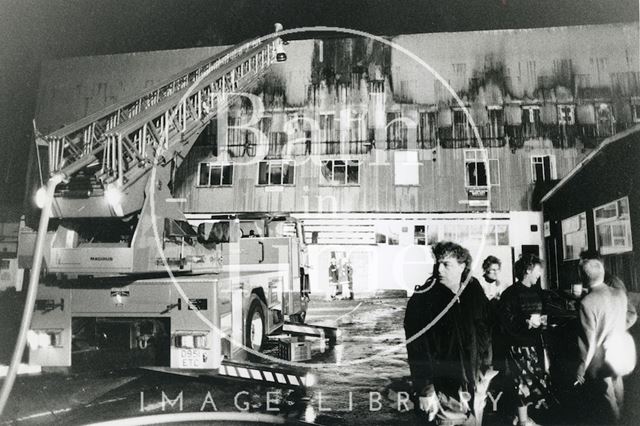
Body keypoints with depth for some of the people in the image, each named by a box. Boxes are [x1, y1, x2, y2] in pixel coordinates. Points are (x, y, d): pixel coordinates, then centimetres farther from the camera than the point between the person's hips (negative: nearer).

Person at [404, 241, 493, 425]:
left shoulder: (475, 294, 1)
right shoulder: (422, 300, -13)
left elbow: (485, 334, 9)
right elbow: (416, 349, -15)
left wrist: (485, 371, 8)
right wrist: (425, 391, -17)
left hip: (475, 388, 5)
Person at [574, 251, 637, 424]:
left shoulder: (587, 303, -25)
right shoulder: (620, 293, -7)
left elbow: (588, 340, -21)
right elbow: (632, 316, 10)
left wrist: (582, 367, -11)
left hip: (600, 363, -6)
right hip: (620, 356, 6)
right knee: (617, 394, 25)